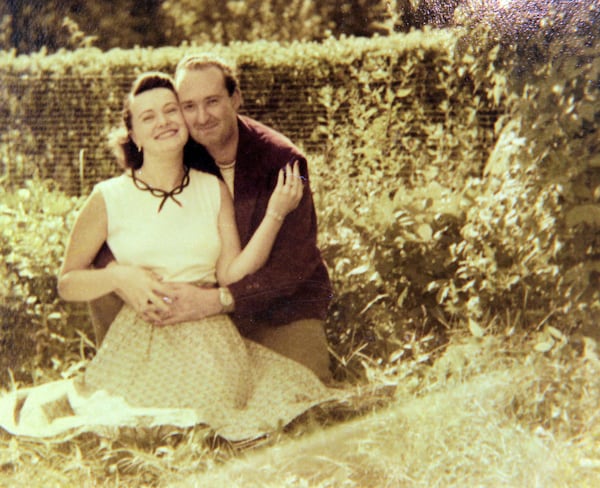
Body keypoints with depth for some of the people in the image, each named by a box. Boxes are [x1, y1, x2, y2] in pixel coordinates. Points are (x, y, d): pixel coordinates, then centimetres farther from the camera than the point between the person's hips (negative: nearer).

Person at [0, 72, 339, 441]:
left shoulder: (214, 190, 8)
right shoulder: (109, 199, 0)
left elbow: (231, 274, -3)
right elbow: (68, 282, 5)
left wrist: (275, 215, -11)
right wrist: (119, 277, -13)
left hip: (213, 348, 2)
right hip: (140, 350, -2)